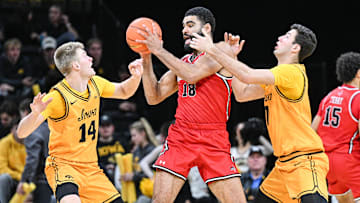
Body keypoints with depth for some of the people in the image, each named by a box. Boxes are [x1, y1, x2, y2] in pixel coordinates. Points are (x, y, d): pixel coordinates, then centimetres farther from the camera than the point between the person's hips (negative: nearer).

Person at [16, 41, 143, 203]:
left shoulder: (95, 84, 2)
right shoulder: (57, 97, -19)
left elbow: (124, 92, 23)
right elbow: (22, 133, -23)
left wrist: (136, 77, 1)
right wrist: (35, 113, -44)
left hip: (91, 168, 7)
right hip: (63, 165, -7)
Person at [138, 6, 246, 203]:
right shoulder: (182, 62, 18)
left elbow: (192, 74, -16)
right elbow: (154, 97, 16)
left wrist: (159, 50, -10)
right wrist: (146, 59, 6)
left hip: (214, 142, -4)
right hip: (180, 138, 4)